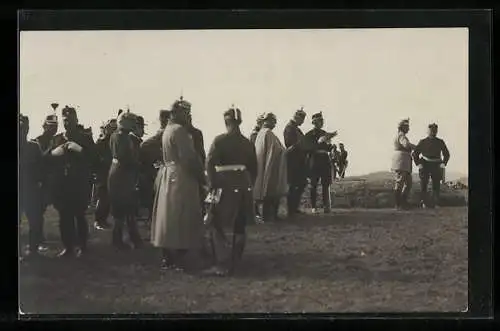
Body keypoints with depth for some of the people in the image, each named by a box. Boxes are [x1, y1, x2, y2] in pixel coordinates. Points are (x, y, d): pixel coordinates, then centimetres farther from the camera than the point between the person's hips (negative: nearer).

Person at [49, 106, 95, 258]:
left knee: (79, 215, 0)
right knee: (64, 216, 5)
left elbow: (93, 159, -7)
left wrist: (80, 150, -19)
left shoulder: (85, 137, 1)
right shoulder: (57, 139, 11)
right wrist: (53, 152, -14)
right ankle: (68, 246, 15)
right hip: (61, 184, 3)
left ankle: (82, 246, 12)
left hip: (80, 184, -3)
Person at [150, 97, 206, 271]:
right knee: (182, 219, -5)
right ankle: (178, 259, -4)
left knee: (168, 217, 12)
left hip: (167, 175, 10)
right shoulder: (179, 130, -15)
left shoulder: (167, 129, 13)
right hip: (181, 178, -10)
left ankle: (167, 258, 16)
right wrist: (200, 176, -9)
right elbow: (188, 157, -19)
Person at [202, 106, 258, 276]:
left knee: (220, 227, 0)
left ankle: (222, 265, -7)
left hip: (224, 187, -5)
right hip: (244, 188, 5)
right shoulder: (248, 143, 6)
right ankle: (234, 263, 20)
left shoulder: (219, 140, -9)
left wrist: (212, 186, -8)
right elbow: (253, 168, 11)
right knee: (239, 228, 13)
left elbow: (210, 164, -14)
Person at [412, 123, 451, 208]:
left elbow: (446, 154, 16)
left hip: (436, 166, 1)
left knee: (436, 184, -3)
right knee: (423, 184, -4)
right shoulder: (422, 142, 2)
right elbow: (415, 153, 6)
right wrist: (418, 164, -6)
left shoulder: (440, 142, 7)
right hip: (425, 165, -1)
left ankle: (435, 203, 0)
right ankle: (424, 202, 1)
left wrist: (443, 163, 2)